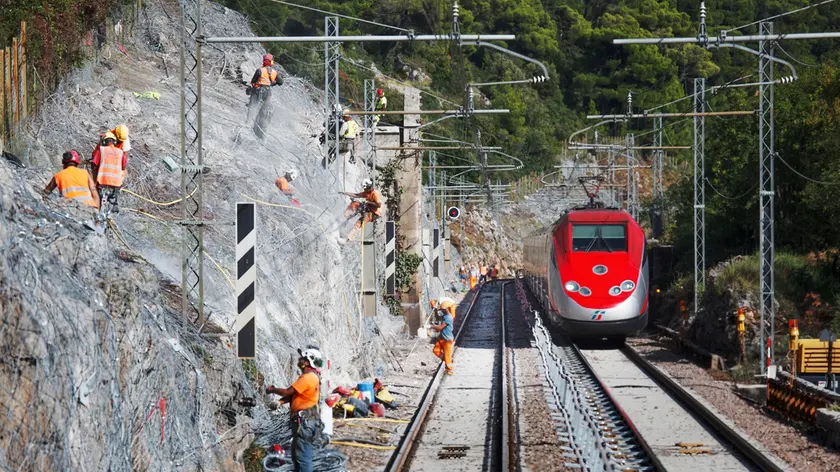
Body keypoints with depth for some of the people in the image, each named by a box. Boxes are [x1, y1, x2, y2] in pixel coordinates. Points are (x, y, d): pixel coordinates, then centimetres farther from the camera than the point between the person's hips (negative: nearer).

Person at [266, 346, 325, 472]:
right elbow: (292, 395, 19)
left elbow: (287, 392, -14)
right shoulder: (309, 376, 18)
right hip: (303, 421, 11)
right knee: (296, 455, 17)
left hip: (305, 422, -11)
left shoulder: (308, 377, -16)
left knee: (303, 457, -9)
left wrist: (272, 390, 2)